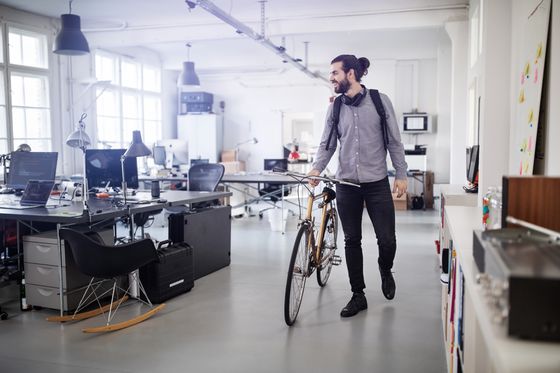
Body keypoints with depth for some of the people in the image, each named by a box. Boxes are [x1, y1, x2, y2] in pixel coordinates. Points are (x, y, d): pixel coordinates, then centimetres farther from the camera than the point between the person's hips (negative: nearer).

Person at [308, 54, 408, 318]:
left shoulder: (380, 101, -2)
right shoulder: (335, 108, 6)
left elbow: (394, 141, 1)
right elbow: (327, 144, 5)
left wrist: (401, 174, -3)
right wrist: (316, 168, -13)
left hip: (377, 184, -2)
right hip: (346, 185, 3)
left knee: (387, 240, -3)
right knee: (351, 241, 7)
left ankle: (385, 270, 32)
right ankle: (358, 296, 20)